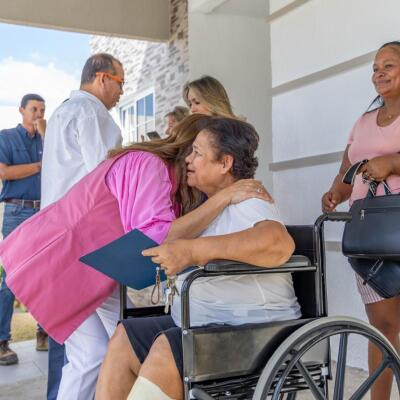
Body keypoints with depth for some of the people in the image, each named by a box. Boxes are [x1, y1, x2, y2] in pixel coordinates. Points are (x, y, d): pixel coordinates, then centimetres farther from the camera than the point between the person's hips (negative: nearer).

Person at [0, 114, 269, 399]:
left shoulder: (162, 170, 6)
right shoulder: (149, 165, -24)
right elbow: (155, 238, -35)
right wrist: (224, 198, -34)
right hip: (59, 259, -9)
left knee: (92, 355, 8)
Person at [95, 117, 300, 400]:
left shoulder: (245, 200, -12)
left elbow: (280, 244, -35)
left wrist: (194, 250, -35)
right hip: (203, 321, 9)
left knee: (166, 351, -28)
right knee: (124, 338, -3)